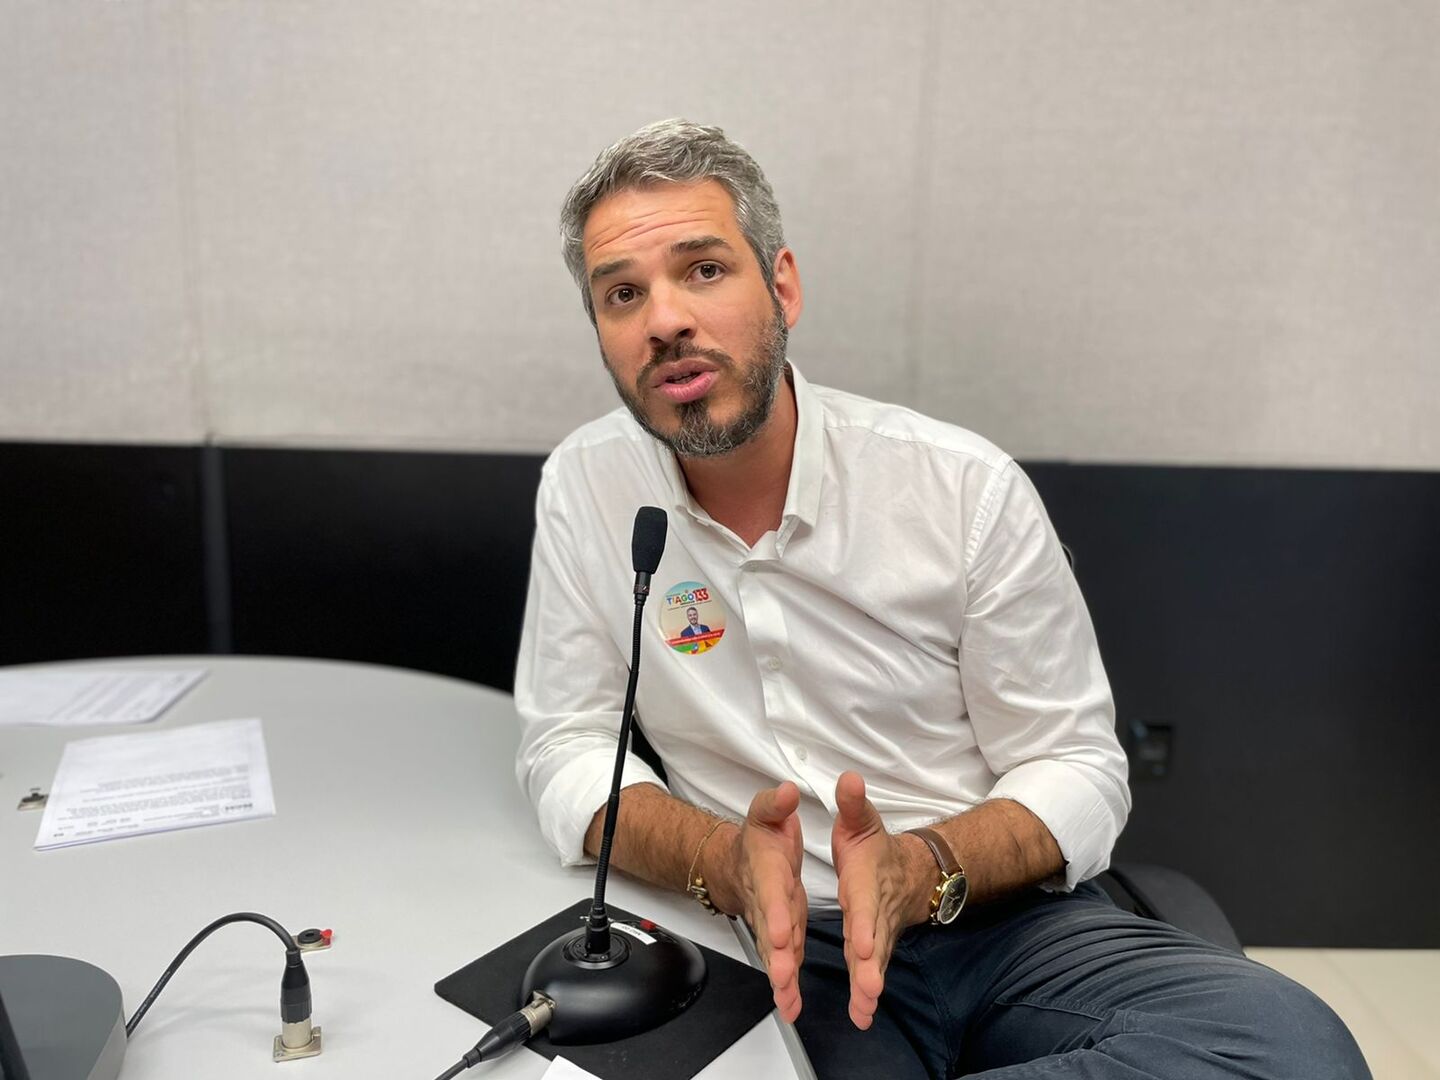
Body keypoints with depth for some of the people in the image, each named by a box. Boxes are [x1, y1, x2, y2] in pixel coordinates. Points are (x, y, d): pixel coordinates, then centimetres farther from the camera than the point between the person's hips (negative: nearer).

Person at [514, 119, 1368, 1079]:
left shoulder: (968, 487, -9)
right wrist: (723, 860, -21)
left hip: (1005, 918, 3)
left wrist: (920, 871, -24)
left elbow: (1077, 767, -4)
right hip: (784, 955, -2)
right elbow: (567, 751, -1)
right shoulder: (583, 487, -3)